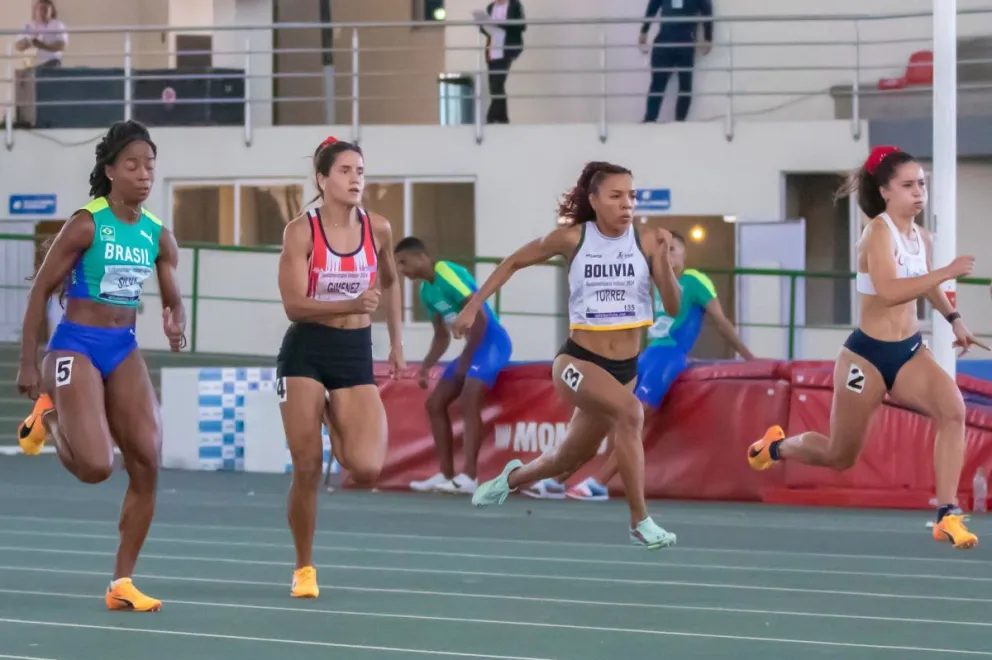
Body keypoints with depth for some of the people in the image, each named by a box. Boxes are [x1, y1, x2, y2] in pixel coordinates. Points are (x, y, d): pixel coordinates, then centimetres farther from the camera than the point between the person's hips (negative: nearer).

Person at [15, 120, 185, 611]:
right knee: (96, 467, -17)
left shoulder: (158, 235, 4)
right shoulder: (86, 225, -12)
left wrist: (177, 327, -9)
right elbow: (41, 289, -7)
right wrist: (29, 364, -9)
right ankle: (48, 416, 18)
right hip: (77, 345, -6)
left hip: (124, 349, 6)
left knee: (147, 463, -6)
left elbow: (172, 300, 15)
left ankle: (122, 584, 4)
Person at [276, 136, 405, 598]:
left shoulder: (377, 229, 2)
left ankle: (339, 429, 22)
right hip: (306, 353, -3)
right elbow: (293, 305, -16)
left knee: (367, 470, -14)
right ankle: (304, 569, 14)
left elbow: (390, 282, 22)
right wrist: (350, 305, -29)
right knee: (307, 469, -4)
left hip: (356, 355, 3)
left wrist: (396, 343, 21)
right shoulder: (301, 231, -9)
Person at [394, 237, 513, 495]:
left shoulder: (447, 274, -17)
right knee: (435, 404, 7)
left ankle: (468, 478, -29)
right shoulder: (426, 291, 11)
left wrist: (465, 359, -17)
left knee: (469, 401, -25)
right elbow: (442, 336, 19)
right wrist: (426, 365, 5)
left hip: (491, 341, -10)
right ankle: (446, 474, 9)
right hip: (473, 346, 10)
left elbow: (481, 318, -21)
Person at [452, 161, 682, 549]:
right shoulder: (572, 239, -7)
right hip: (577, 361, -3)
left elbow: (674, 308, -10)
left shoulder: (646, 242, -6)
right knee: (630, 412, -32)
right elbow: (514, 262, 8)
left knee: (571, 458, 18)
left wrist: (663, 259, -24)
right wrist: (473, 306, 5)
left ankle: (513, 478, 52)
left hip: (625, 369, 3)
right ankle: (640, 522, -26)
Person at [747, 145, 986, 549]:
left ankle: (947, 516, -24)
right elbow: (889, 291, -34)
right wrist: (945, 273, -37)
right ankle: (777, 446, 42)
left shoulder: (922, 238, 5)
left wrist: (953, 319, 26)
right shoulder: (880, 231, -18)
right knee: (840, 457, 9)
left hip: (909, 351, 6)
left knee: (953, 410, -24)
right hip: (867, 355, -6)